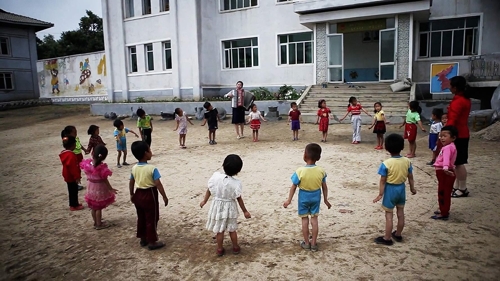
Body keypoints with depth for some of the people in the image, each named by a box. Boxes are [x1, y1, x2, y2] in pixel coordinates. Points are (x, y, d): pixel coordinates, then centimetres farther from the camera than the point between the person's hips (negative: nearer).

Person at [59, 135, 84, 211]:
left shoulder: (64, 153, 7)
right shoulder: (71, 155, -26)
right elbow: (73, 167, -26)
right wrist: (77, 177, -21)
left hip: (68, 176, 10)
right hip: (72, 177, -10)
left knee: (72, 191, 19)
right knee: (73, 191, 1)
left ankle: (74, 203, 29)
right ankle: (74, 206, 11)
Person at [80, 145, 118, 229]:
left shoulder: (87, 163, -12)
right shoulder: (102, 167, -27)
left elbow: (87, 174, 1)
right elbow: (105, 180, -18)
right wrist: (110, 189, -6)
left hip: (91, 188, 6)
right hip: (99, 189, -5)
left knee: (93, 207, 19)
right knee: (99, 207, 10)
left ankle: (96, 222, 35)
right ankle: (99, 224, 23)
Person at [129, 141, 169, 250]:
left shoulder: (134, 168, -1)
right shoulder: (152, 168, -21)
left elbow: (131, 183, 8)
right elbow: (158, 184, -22)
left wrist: (132, 194, 22)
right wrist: (164, 197, -13)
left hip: (138, 194, 7)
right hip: (150, 195, -7)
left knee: (141, 218, 19)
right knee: (151, 219, 5)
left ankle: (143, 239, 31)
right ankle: (152, 242, 12)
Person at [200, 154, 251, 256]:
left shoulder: (215, 176, -17)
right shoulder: (236, 183, -21)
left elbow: (209, 190, -5)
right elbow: (239, 199, -12)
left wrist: (204, 201, 12)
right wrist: (245, 211, 1)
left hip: (218, 206, 1)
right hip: (229, 207, -1)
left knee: (219, 230, 16)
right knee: (232, 229, 18)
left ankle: (220, 249, 28)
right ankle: (236, 248, 33)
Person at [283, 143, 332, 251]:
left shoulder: (300, 171, -22)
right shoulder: (321, 171, -14)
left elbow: (293, 187, -14)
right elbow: (324, 187, -4)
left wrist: (289, 200, -3)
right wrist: (326, 200, 9)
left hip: (304, 197, -2)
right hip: (316, 197, 2)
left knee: (305, 219, 12)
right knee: (314, 218, 13)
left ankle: (306, 243, 21)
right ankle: (314, 243, 20)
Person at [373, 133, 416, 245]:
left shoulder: (386, 164, -21)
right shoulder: (407, 161, -7)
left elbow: (383, 181, -17)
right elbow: (410, 177, 3)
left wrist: (380, 194, -9)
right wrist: (412, 188, 18)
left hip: (390, 189, -5)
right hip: (401, 188, 5)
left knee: (389, 215, 5)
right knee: (400, 213, 18)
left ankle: (387, 238, 14)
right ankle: (398, 235, 33)